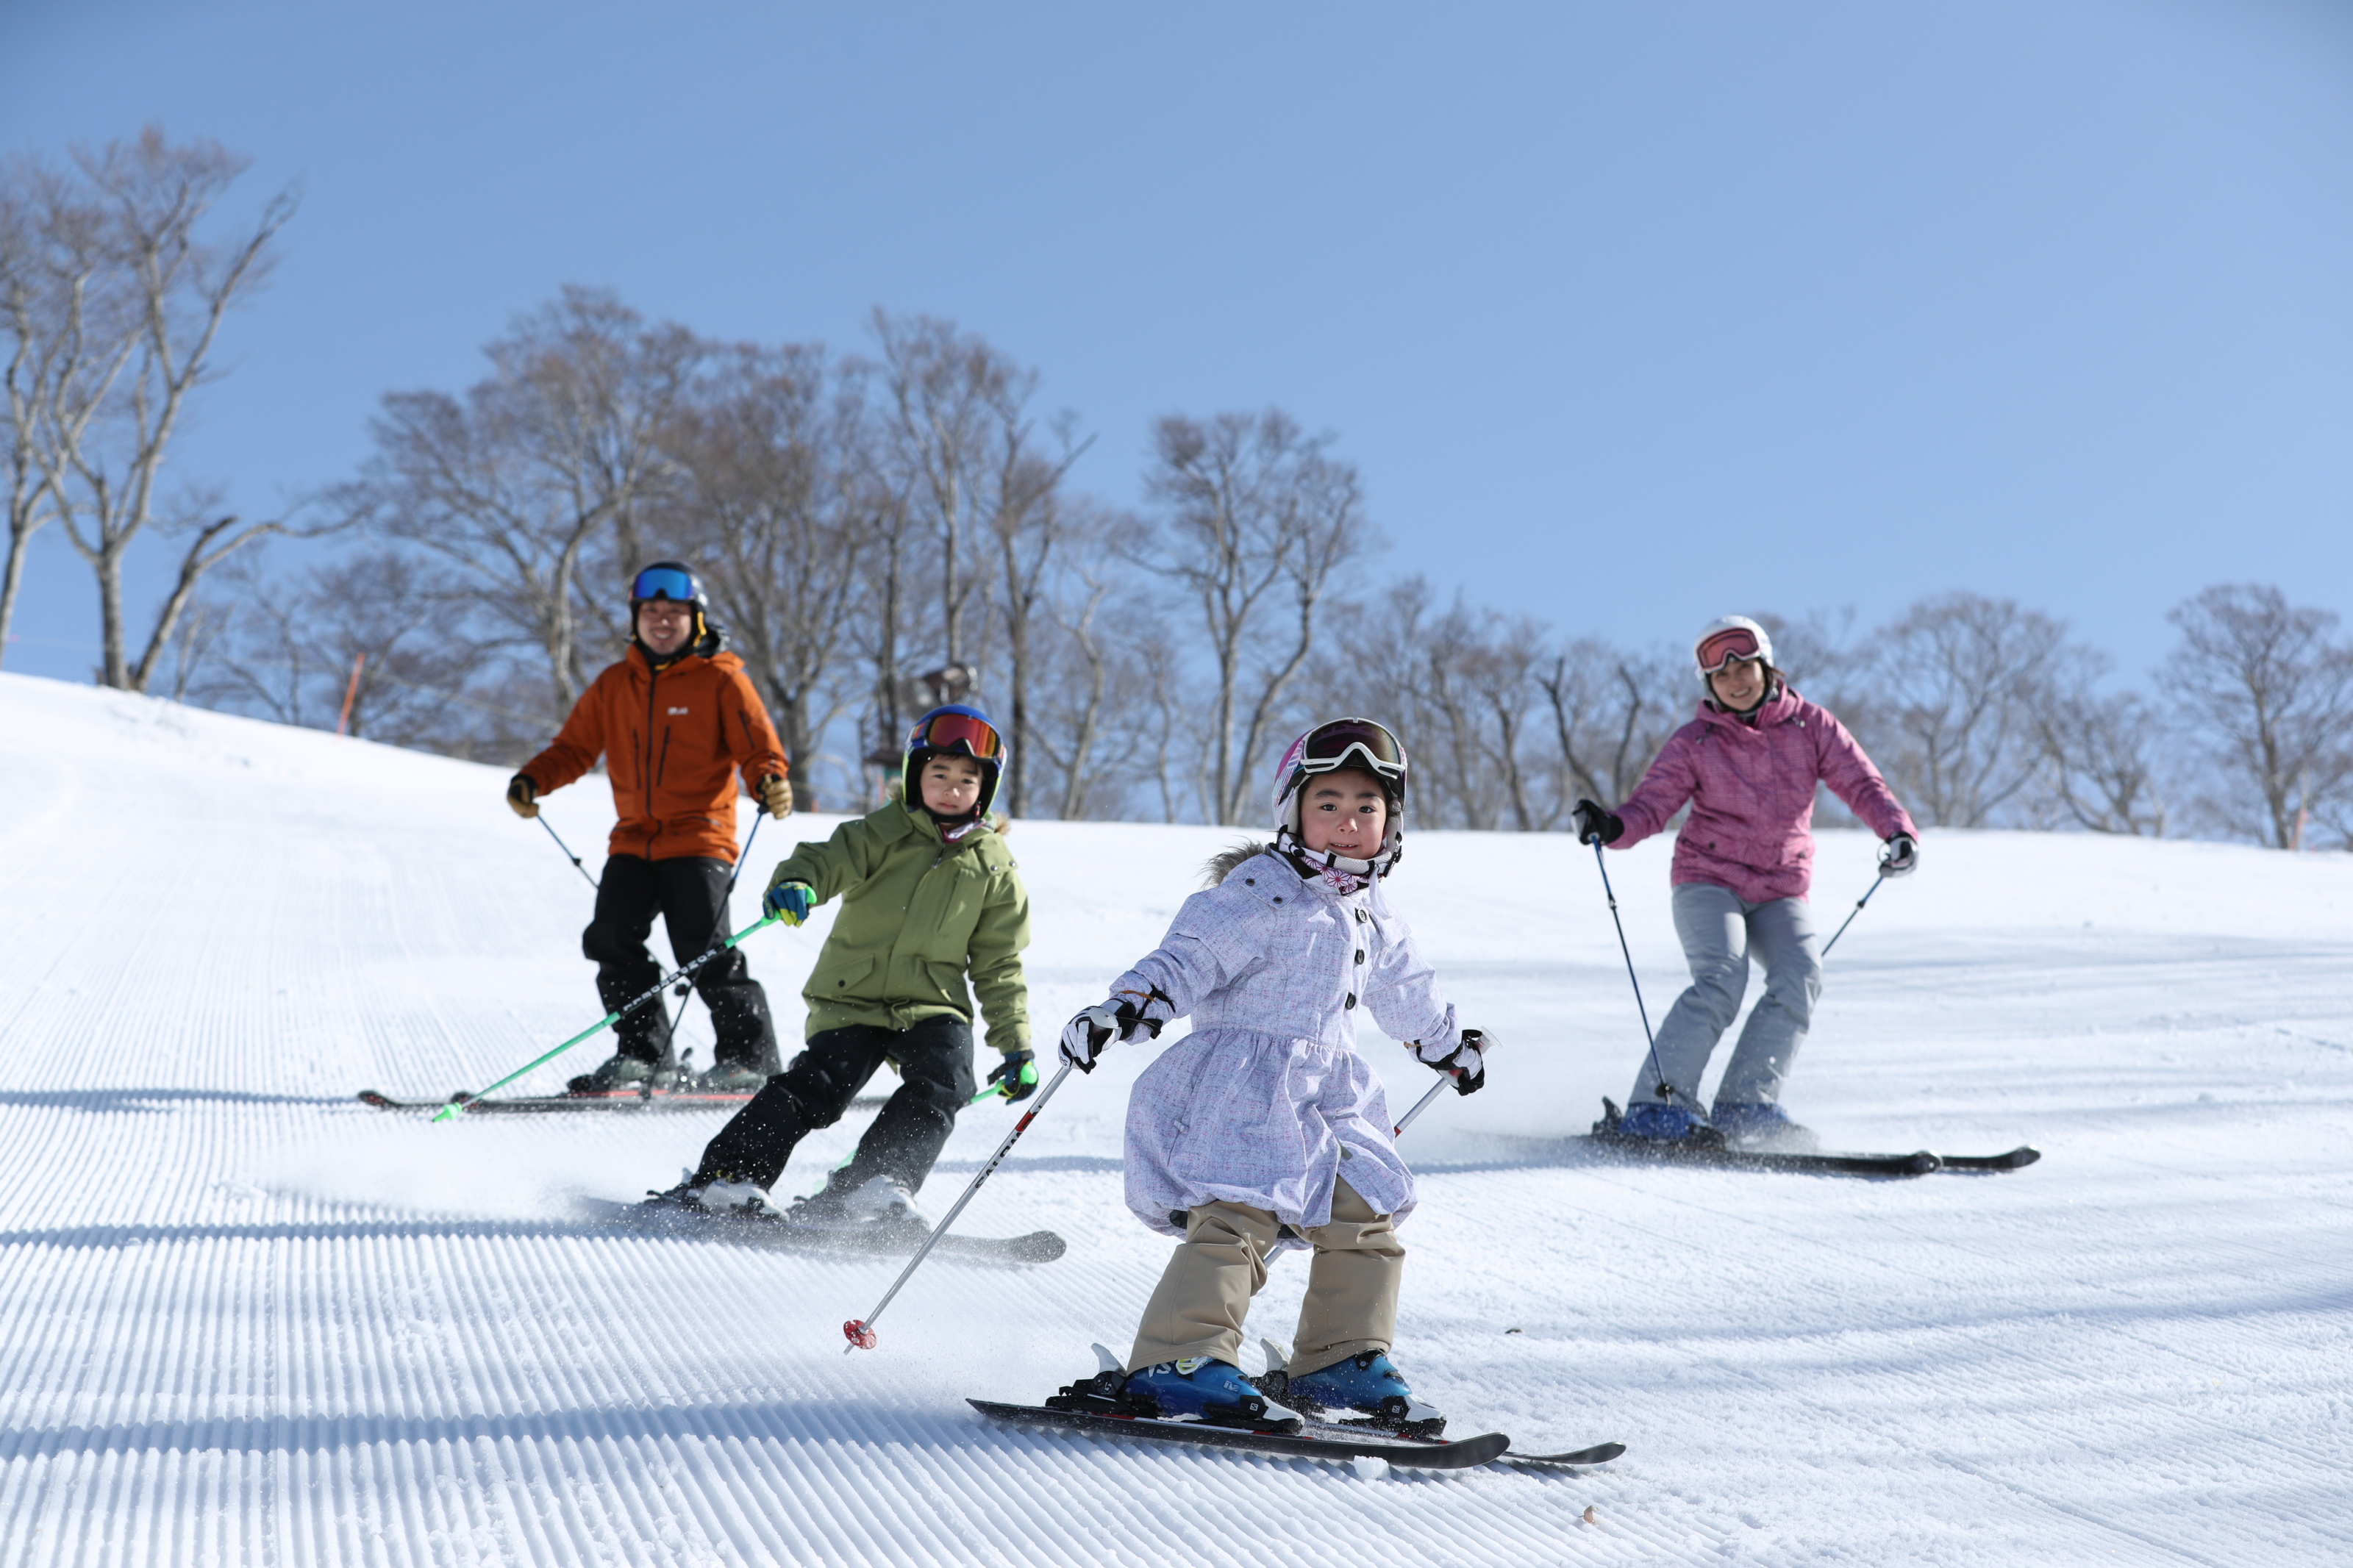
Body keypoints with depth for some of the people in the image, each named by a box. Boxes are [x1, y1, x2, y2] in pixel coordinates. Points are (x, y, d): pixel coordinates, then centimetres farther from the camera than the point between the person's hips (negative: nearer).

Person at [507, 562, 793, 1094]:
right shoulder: (612, 686, 14)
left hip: (699, 837, -5)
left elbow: (758, 746, -4)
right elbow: (575, 747, 15)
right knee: (612, 940, -5)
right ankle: (643, 1054, 8)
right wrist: (532, 780, -4)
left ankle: (750, 1056, 0)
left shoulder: (720, 680, 1)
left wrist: (771, 783, -27)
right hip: (633, 840, 5)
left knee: (704, 950, -13)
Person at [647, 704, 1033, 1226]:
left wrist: (1016, 1046, 7)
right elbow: (828, 860, -13)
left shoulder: (995, 866, 10)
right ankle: (727, 1175, -15)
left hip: (932, 1003, 2)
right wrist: (795, 883, -38)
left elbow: (999, 965, 13)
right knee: (818, 1085, -19)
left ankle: (876, 1185, -30)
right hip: (853, 994, -2)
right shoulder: (881, 834, 3)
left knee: (942, 1084, -24)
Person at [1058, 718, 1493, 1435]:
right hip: (1238, 1086, -8)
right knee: (1239, 1213, -22)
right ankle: (1177, 1362, -24)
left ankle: (1343, 1360, 16)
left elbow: (1404, 989, 35)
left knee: (1365, 1215, 4)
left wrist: (1451, 1045, 50)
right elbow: (1188, 956, -19)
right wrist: (1128, 1007, -36)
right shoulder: (1259, 892, -9)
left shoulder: (1370, 912, 17)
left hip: (1326, 1094, 8)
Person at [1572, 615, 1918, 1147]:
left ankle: (1745, 1106, -16)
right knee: (1722, 978, -26)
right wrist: (1612, 827, -31)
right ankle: (1657, 1104, -25)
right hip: (1709, 880, -3)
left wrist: (1897, 831, -19)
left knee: (1800, 977, -22)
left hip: (1781, 892, 3)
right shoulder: (1694, 744, -3)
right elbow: (1651, 805, -9)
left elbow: (1860, 783, -1)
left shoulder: (1809, 725, 2)